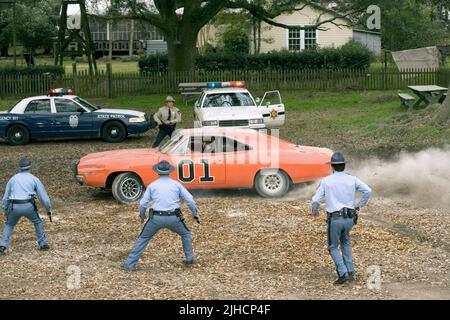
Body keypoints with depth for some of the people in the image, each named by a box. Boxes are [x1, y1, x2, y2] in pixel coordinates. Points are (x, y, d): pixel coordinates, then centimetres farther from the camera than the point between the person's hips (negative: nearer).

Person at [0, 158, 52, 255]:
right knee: (38, 222, 25)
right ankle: (43, 244, 22)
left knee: (9, 225, 24)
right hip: (28, 206, -2)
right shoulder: (34, 179, 10)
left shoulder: (13, 179, 18)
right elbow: (43, 196, 9)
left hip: (14, 207, 2)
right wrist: (49, 210, 19)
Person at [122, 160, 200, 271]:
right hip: (173, 218, 0)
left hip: (156, 218, 0)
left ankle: (129, 264, 8)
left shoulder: (152, 185, 7)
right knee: (186, 234, 27)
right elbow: (190, 199, 7)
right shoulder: (176, 184, 8)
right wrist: (195, 214, 19)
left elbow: (143, 203, 7)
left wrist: (142, 216, 25)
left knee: (143, 239, 13)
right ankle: (189, 259, 26)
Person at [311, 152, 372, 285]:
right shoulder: (352, 179, 0)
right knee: (345, 242, 28)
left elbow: (316, 200, -4)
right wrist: (360, 205, 7)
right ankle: (350, 271, 18)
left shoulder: (326, 181, -5)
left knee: (333, 247, 14)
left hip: (335, 219, -3)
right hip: (349, 218, 3)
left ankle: (343, 273, -4)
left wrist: (314, 211, 17)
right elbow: (368, 190, -9)